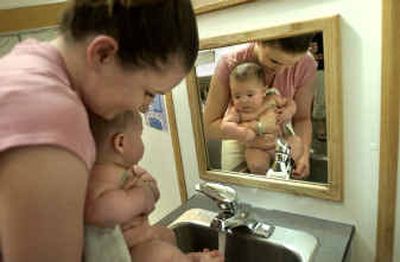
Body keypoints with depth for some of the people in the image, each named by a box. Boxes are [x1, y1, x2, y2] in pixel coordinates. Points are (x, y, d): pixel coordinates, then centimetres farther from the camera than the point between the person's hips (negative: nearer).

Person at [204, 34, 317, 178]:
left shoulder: (305, 66, -23)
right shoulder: (229, 64, -29)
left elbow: (302, 118, -11)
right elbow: (208, 126, -27)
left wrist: (304, 153, -29)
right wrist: (253, 128, -41)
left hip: (280, 137, 1)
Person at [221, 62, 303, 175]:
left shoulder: (272, 99, -6)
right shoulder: (236, 111, -12)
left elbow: (290, 103, 8)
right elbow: (225, 125, -27)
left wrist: (288, 113, -14)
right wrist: (242, 132, -43)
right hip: (257, 148, -3)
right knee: (256, 165, -27)